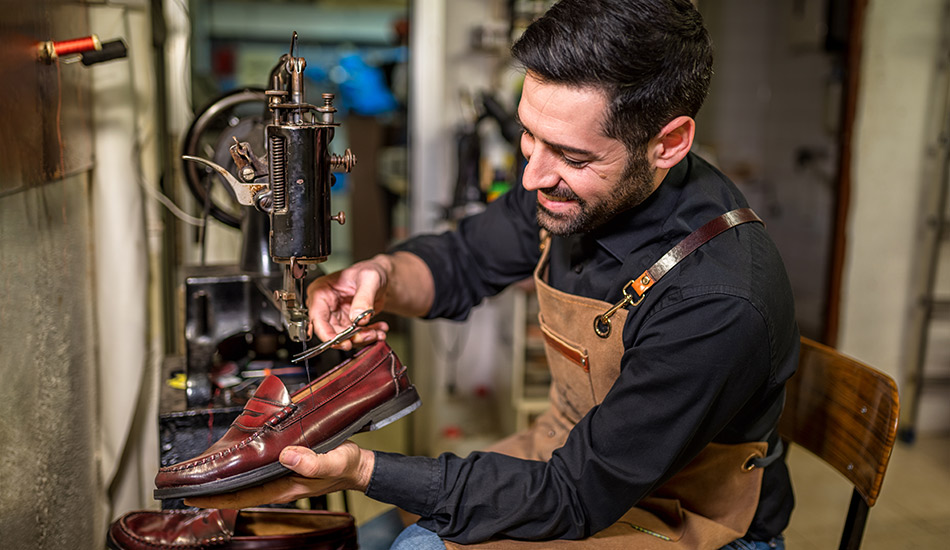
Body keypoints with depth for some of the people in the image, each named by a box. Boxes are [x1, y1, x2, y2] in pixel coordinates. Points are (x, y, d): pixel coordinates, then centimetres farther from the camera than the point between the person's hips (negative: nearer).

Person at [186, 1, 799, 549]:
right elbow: (463, 261, 7)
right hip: (572, 456, 6)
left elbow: (574, 497, -25)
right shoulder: (576, 183, -12)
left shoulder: (723, 304, -33)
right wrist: (384, 277, -16)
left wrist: (364, 471, -28)